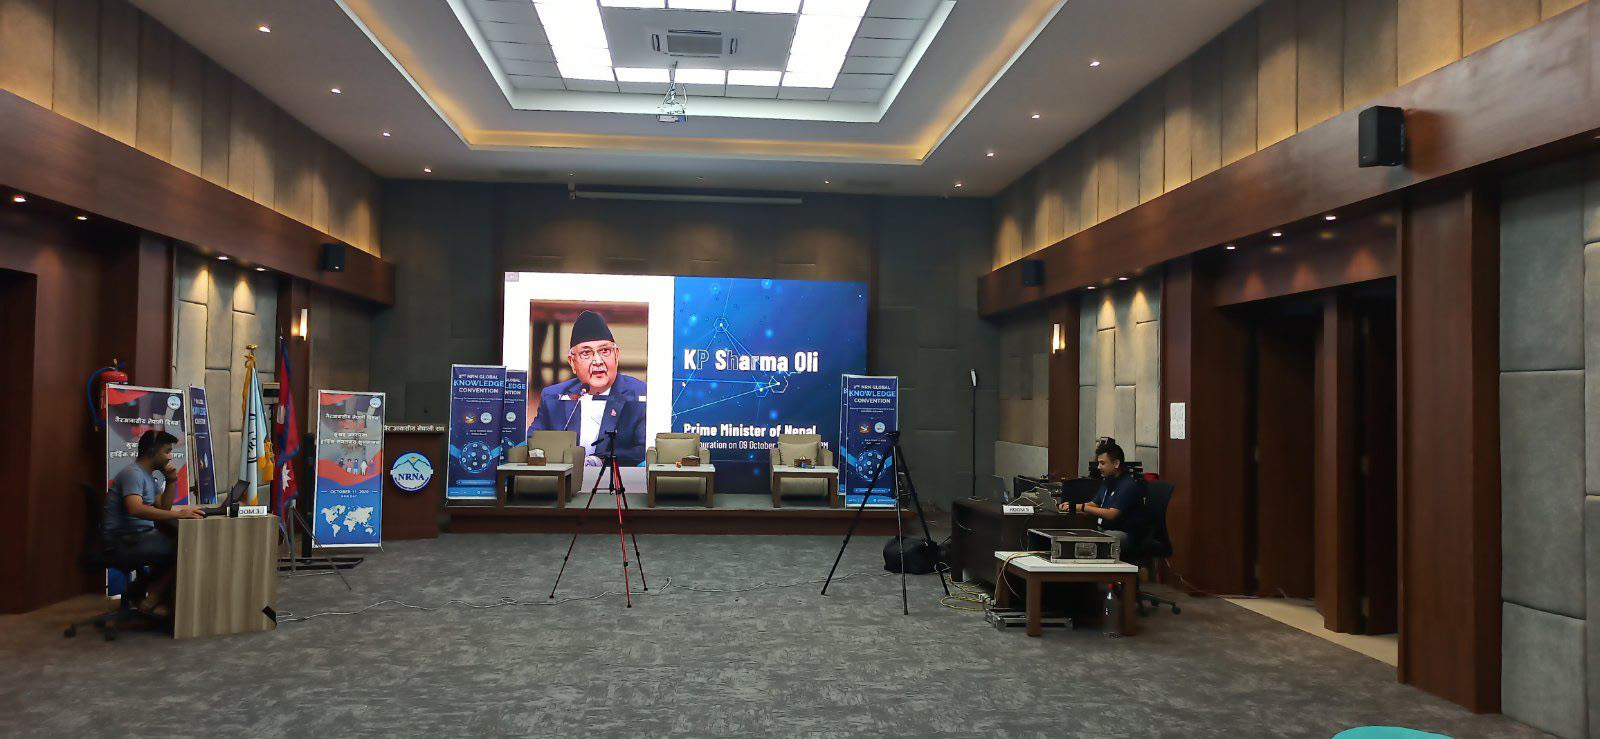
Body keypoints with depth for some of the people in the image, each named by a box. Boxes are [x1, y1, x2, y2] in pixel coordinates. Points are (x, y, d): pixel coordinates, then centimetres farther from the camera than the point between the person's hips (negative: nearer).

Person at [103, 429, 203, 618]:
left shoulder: (153, 475, 15)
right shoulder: (133, 473, -16)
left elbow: (163, 508, 16)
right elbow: (135, 509, -33)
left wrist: (171, 481, 2)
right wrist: (179, 514, -38)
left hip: (139, 536, 10)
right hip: (122, 542, -10)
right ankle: (151, 601, -6)